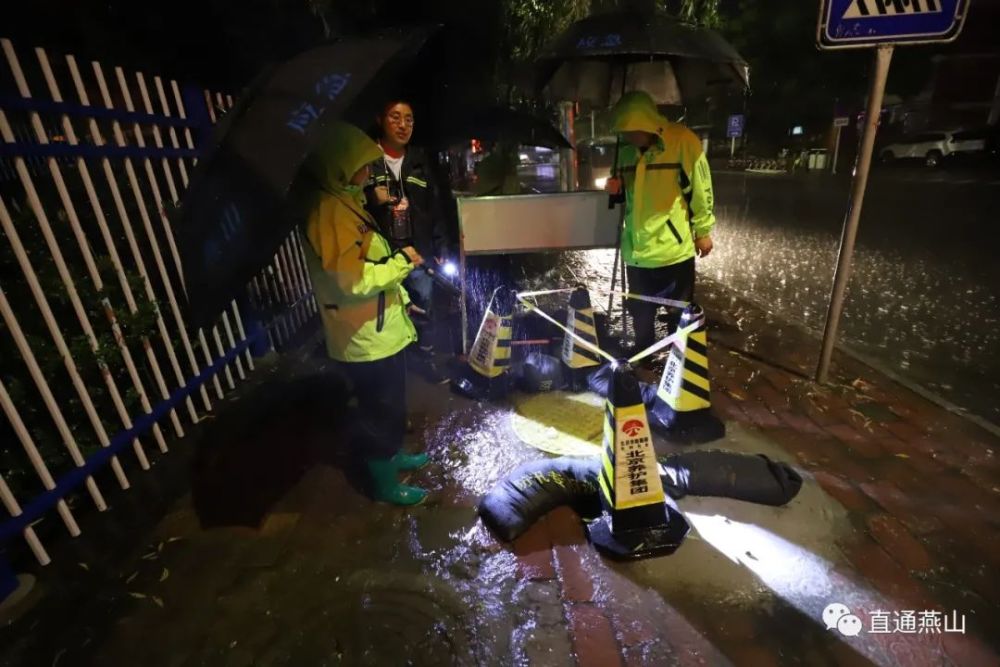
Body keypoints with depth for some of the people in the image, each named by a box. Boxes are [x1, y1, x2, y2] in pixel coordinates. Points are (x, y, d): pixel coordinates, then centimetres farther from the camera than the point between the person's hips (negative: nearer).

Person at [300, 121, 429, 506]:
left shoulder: (343, 203, 11)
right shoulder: (330, 212, -22)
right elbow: (352, 280, -28)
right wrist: (401, 261, -17)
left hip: (379, 330, 10)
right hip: (366, 338, -10)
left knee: (388, 406, 25)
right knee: (381, 412, 7)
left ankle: (393, 456, 46)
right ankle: (386, 484, 28)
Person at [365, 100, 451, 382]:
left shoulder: (420, 162, 10)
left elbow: (434, 208, 10)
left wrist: (440, 247, 5)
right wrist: (372, 199, -20)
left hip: (418, 253, 3)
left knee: (425, 308, 11)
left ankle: (425, 357, 30)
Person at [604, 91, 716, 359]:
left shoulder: (683, 141, -12)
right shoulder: (627, 151, 4)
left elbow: (700, 190, -6)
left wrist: (703, 231, -2)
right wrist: (615, 187, -4)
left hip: (673, 249, -5)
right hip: (637, 250, 5)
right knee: (640, 316, 18)